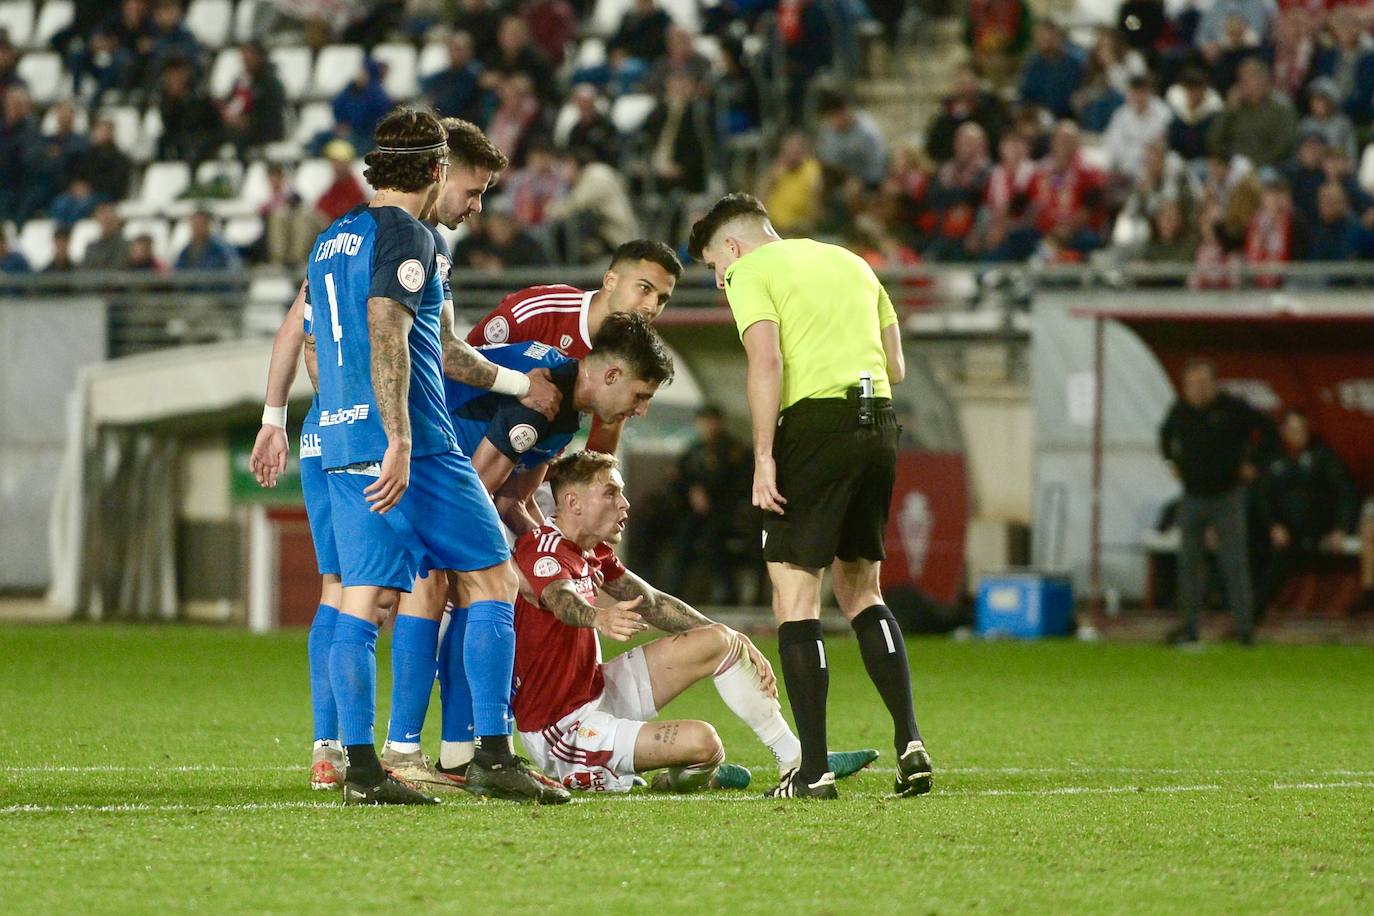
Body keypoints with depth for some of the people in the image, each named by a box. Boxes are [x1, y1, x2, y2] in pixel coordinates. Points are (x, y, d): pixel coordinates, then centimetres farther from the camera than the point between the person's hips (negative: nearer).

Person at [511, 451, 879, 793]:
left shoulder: (594, 553, 10)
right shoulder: (543, 550, -21)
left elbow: (653, 603, 17)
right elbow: (562, 598, -43)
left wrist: (738, 641, 13)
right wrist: (601, 617, -67)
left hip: (598, 691, 10)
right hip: (561, 729, -10)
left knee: (719, 641, 6)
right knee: (701, 741, -29)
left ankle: (797, 760, 11)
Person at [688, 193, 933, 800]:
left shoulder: (751, 273, 3)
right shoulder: (850, 262, 24)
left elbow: (766, 360, -13)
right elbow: (896, 365, 19)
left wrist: (764, 456, -15)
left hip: (816, 419, -7)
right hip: (881, 420, 7)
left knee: (795, 594, -1)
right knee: (861, 590, 18)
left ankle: (813, 769, -4)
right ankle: (909, 741, 5)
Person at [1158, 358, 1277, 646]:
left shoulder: (1232, 408, -12)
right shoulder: (1180, 410, 1)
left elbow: (1267, 428, -1)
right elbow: (1165, 433, 25)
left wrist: (1252, 463, -3)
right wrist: (1172, 461, 14)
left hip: (1227, 496, -4)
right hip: (1193, 497, 4)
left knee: (1234, 563, -6)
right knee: (1188, 562, 3)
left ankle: (1244, 625, -4)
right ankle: (1189, 627, 9)